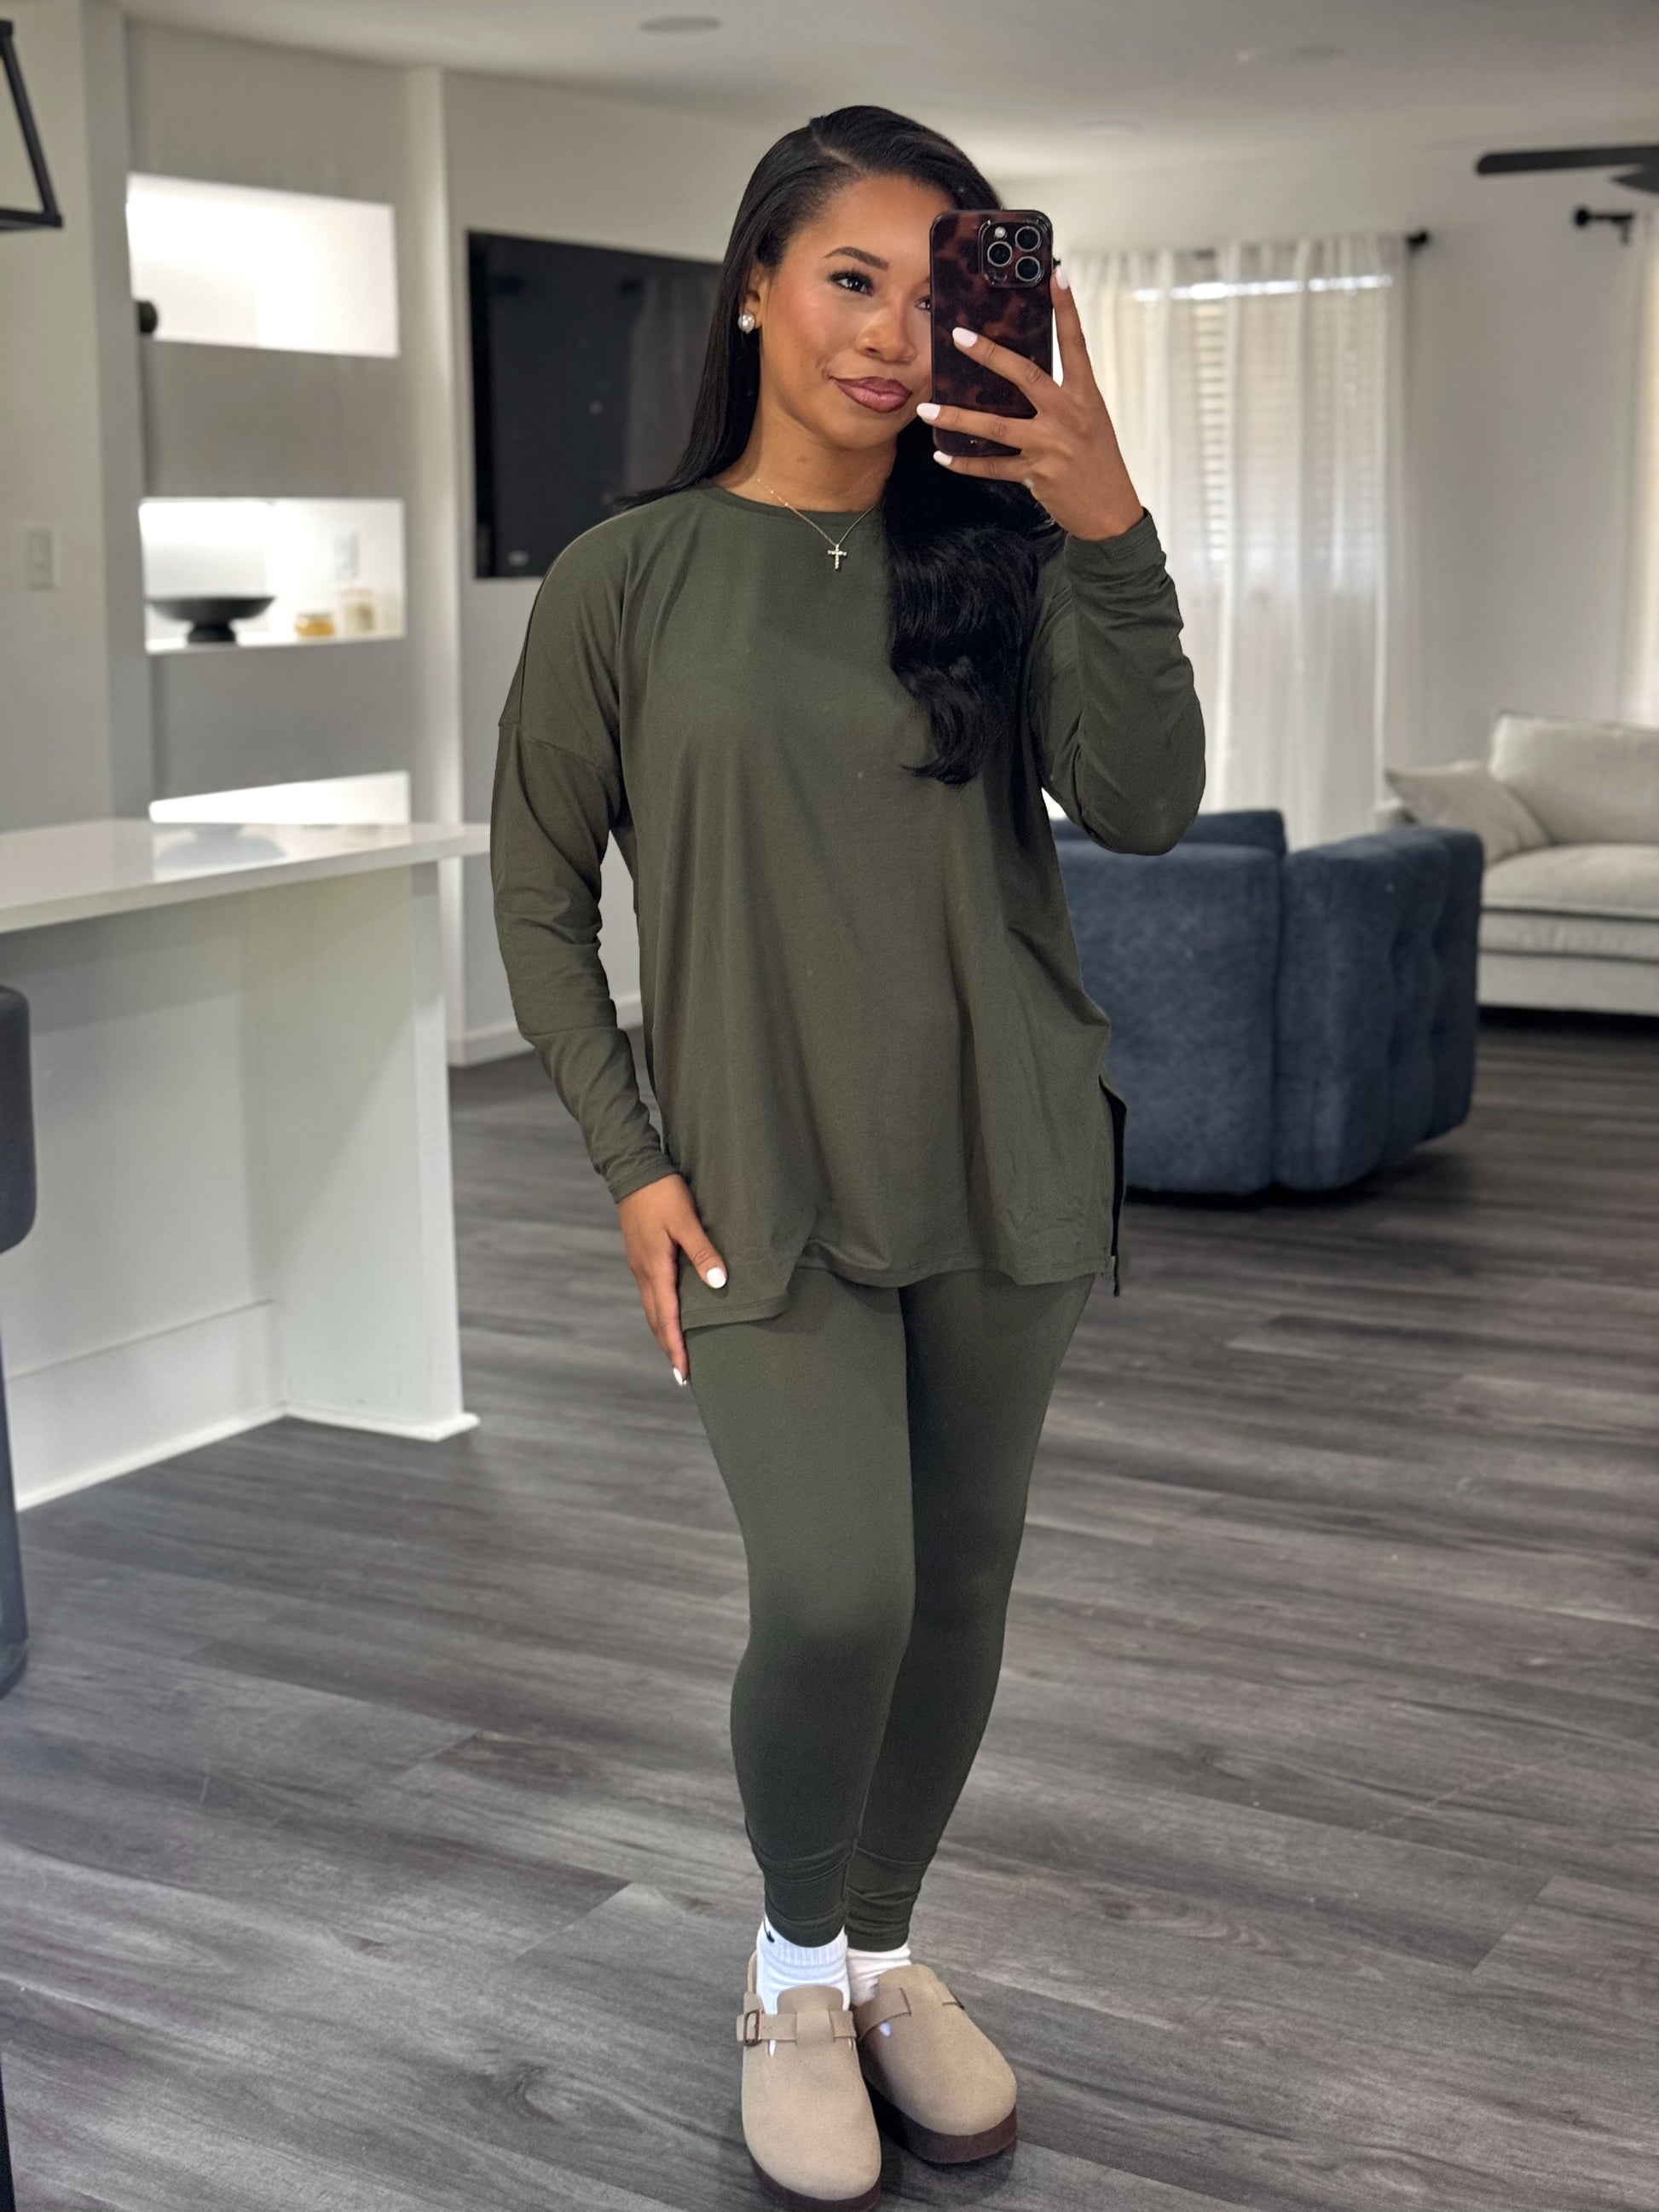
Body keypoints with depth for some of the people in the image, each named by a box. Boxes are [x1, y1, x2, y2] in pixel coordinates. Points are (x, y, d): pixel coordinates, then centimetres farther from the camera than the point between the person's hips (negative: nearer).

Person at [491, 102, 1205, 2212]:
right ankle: (793, 1964, 15)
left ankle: (881, 1946, 34)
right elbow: (538, 896, 3)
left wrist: (1108, 525, -25)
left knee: (956, 1594, 10)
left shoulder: (999, 557, 2)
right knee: (835, 1600, -14)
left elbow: (1142, 807, -13)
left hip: (1001, 1166, 3)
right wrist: (632, 1165, -5)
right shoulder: (624, 580, -3)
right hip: (763, 1184, -2)